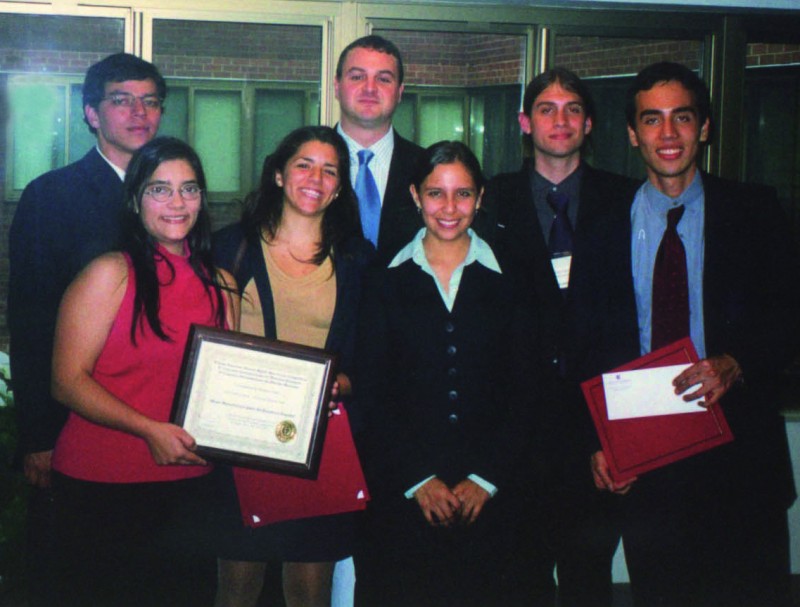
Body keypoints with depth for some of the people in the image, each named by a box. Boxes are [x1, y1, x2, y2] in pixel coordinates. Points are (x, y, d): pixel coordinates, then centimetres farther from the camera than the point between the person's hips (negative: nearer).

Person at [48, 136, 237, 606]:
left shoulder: (220, 285, 9)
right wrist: (149, 429, -21)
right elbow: (68, 381, -12)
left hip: (187, 482, 5)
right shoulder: (110, 274, -7)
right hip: (101, 483, -4)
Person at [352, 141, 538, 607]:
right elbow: (371, 392, 2)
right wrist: (418, 478, -8)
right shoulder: (387, 283, 6)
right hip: (402, 493, 0)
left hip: (484, 497, 1)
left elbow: (523, 393, 5)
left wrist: (485, 478, -6)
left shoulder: (507, 284, 8)